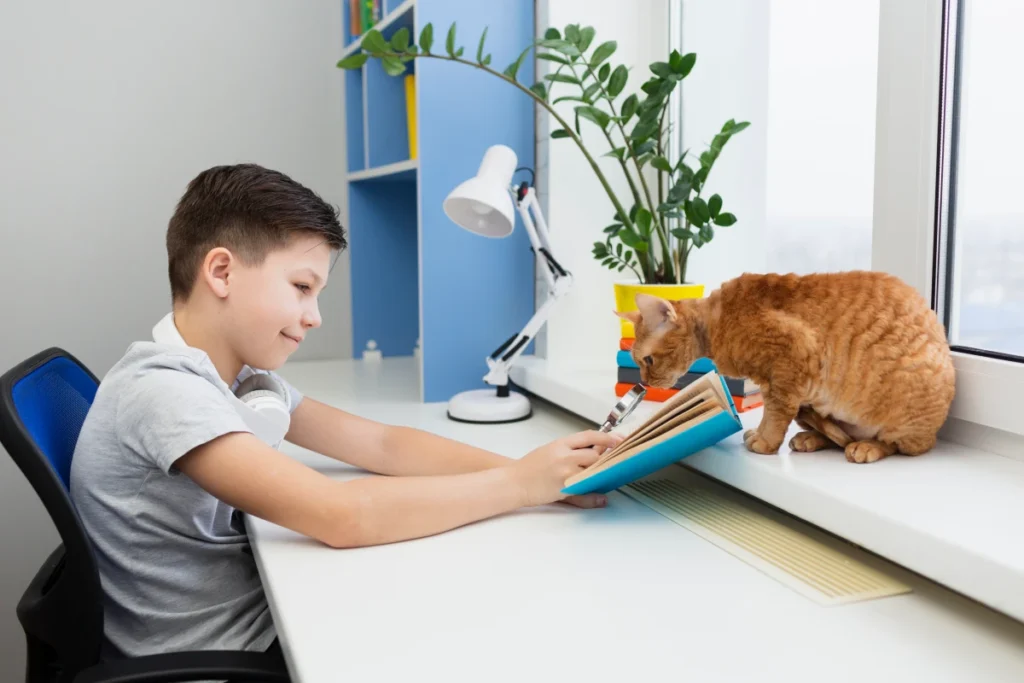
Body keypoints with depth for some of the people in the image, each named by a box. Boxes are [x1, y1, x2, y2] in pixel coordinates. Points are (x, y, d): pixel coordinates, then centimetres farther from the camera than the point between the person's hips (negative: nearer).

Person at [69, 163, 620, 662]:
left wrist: (550, 473, -12)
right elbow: (343, 517, -32)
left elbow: (383, 444, 0)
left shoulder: (237, 373, 2)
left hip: (257, 628, 7)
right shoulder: (162, 390, -24)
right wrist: (519, 483, -22)